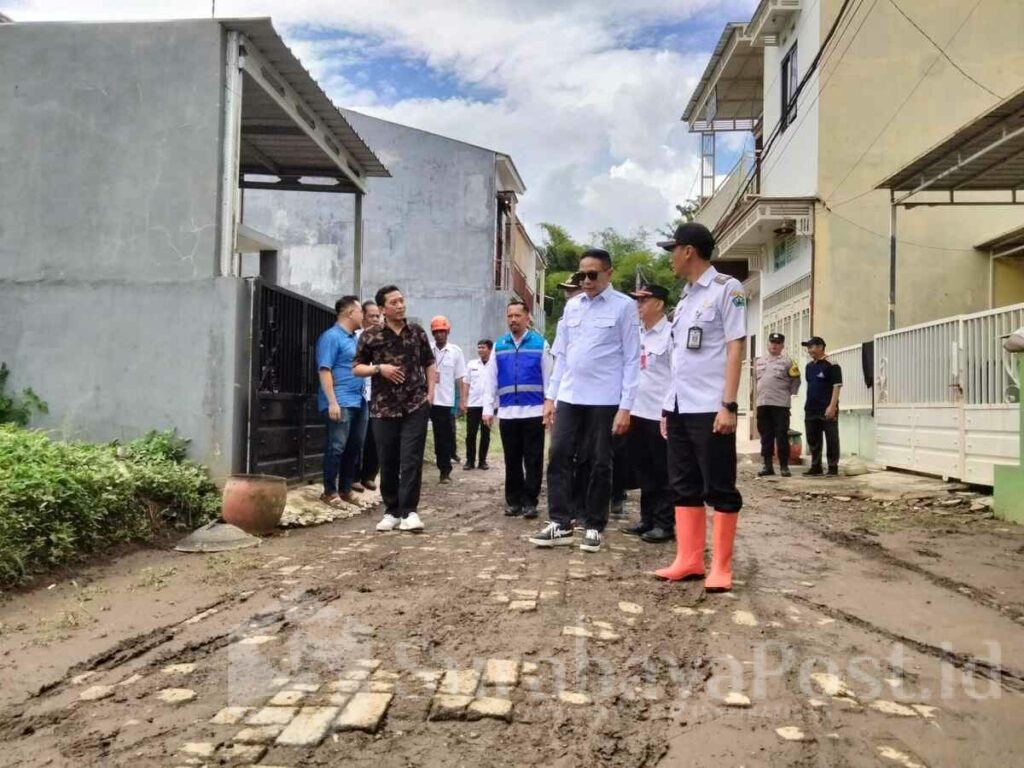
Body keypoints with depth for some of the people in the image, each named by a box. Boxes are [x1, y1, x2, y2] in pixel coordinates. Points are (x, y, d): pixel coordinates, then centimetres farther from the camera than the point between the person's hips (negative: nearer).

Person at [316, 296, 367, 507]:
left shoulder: (354, 338, 18)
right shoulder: (332, 336, -7)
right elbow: (324, 370, -14)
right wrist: (332, 402, -20)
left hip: (357, 402, 8)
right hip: (340, 402, -8)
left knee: (354, 447, 10)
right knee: (337, 447, -5)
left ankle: (346, 489, 19)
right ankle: (330, 492, 3)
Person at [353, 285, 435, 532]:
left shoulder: (417, 332, 6)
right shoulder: (370, 336, 0)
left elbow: (429, 363, 16)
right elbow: (356, 368, 4)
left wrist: (430, 391, 4)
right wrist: (379, 368, -13)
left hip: (416, 406, 0)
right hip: (384, 408, 0)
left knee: (411, 460, -5)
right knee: (388, 463, 6)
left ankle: (409, 511, 0)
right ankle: (391, 511, 19)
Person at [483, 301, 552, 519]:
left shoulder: (540, 344, 2)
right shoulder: (499, 346, 9)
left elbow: (549, 378, 1)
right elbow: (491, 380, 9)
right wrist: (488, 409, 4)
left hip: (534, 411, -2)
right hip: (507, 412, 3)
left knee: (533, 460, 2)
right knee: (512, 460, 9)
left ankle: (530, 501, 9)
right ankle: (513, 500, 18)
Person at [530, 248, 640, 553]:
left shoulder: (624, 306, -3)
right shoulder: (572, 305, 11)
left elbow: (632, 359, -5)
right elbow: (562, 354, 14)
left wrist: (625, 406, -10)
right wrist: (550, 396, 9)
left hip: (604, 400, -4)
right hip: (569, 397, 4)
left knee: (599, 464, 5)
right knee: (558, 458, 1)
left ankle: (594, 527, 16)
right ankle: (560, 524, 10)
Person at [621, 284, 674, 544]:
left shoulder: (671, 334, -8)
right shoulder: (636, 333, 14)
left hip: (659, 414, -7)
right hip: (637, 412, 7)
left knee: (663, 472, 2)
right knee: (642, 470, 14)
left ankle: (665, 523, 11)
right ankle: (648, 519, 24)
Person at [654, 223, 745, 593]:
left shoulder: (726, 289, -4)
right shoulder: (685, 297, 18)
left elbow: (734, 348, -9)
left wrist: (728, 405, -16)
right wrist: (668, 405, 17)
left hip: (710, 408, -8)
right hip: (679, 407, 8)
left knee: (720, 489, -1)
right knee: (684, 487, 10)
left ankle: (721, 567, 6)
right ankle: (689, 560, 17)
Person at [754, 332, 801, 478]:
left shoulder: (787, 361, 0)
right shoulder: (759, 361, 15)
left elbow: (796, 380, 2)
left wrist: (789, 394, 0)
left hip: (781, 404, -5)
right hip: (762, 404, 5)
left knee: (782, 436, -4)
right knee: (766, 437, 7)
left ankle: (784, 466, 3)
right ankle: (768, 466, 13)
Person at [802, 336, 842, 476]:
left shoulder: (831, 365, -8)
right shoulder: (809, 366, 15)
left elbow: (837, 387, -12)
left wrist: (832, 406, -19)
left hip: (827, 410, -7)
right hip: (811, 410, 8)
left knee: (831, 440, 0)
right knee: (813, 440, 11)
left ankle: (833, 467, 6)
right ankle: (815, 467, 19)